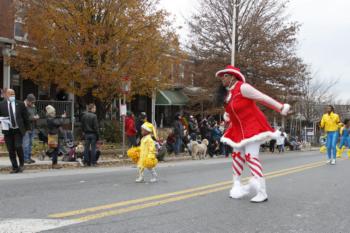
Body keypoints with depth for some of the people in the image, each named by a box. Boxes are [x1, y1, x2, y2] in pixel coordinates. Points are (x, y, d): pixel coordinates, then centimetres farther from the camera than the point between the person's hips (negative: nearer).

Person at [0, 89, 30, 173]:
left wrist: (27, 128, 6)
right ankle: (15, 167, 14)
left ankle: (21, 164, 10)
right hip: (8, 130, 1)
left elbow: (26, 117, 8)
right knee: (11, 150, 4)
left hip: (18, 130, -1)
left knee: (18, 147, -14)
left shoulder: (20, 104, 3)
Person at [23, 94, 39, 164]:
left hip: (32, 128, 8)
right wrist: (33, 118, -16)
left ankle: (29, 157, 18)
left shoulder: (33, 106, 13)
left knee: (30, 143, 11)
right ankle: (25, 158, -3)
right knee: (26, 144, -8)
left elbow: (36, 114, 24)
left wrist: (37, 116, 1)